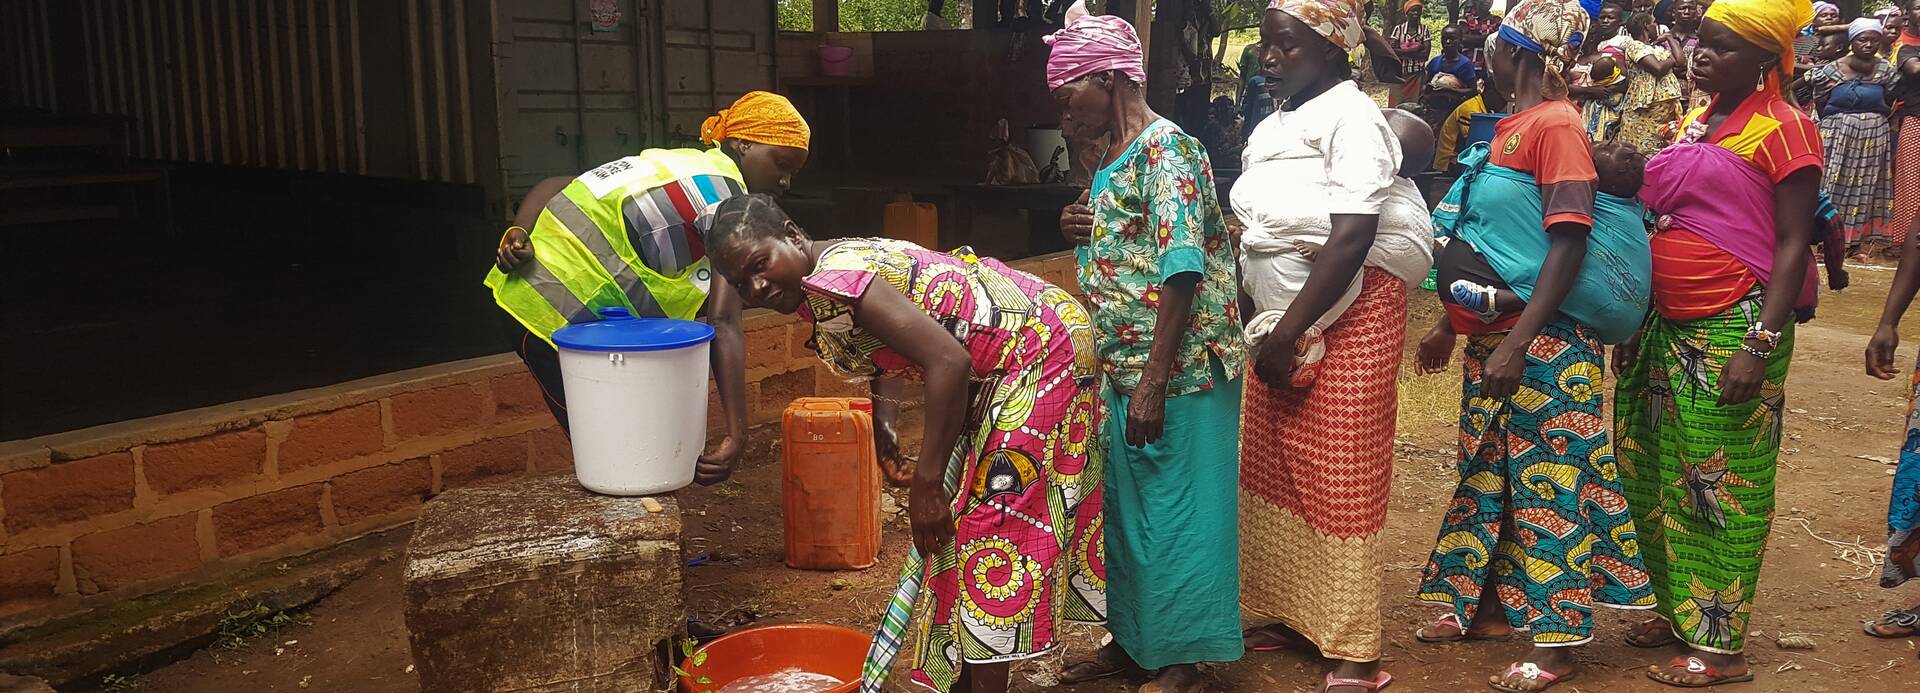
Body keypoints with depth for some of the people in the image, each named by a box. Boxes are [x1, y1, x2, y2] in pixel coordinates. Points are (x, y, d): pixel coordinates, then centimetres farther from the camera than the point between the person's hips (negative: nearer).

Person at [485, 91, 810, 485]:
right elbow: (724, 324, -18)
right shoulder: (727, 190, -9)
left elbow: (550, 188, 13)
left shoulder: (678, 164, 19)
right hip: (560, 318, -9)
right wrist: (736, 436, -21)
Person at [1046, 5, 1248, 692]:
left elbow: (1180, 272, -21)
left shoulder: (1166, 150, -15)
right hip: (1123, 366, 9)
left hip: (1176, 372, -9)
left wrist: (1154, 383, -23)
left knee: (1175, 512, 1)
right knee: (1125, 507, 16)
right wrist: (1077, 231, 3)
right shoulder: (1115, 157, 13)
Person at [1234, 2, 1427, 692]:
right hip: (1282, 322, 8)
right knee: (1275, 472, 11)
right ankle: (1292, 616, 25)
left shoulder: (1351, 116, -12)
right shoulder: (1276, 124, 13)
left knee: (1341, 480, -2)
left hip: (1350, 319, -8)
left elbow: (1350, 239, -20)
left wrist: (1287, 335, -21)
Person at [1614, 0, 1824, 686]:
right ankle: (1676, 610, 29)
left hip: (1735, 327, -8)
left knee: (1722, 487, -2)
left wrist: (1760, 347, -20)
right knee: (1656, 475, 13)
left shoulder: (1784, 128, -8)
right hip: (1670, 327, 8)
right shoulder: (1692, 121, 13)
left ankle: (1719, 645, 9)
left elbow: (1792, 245, -12)